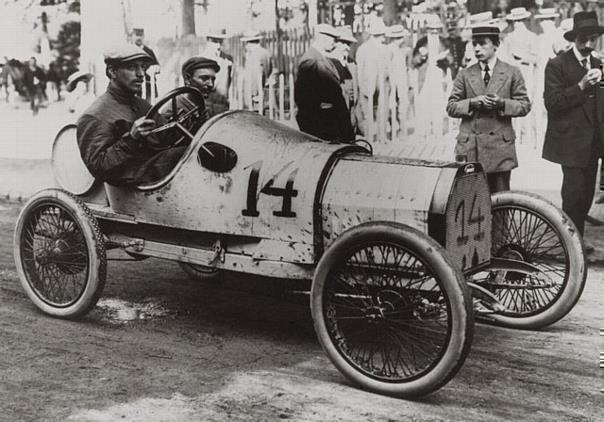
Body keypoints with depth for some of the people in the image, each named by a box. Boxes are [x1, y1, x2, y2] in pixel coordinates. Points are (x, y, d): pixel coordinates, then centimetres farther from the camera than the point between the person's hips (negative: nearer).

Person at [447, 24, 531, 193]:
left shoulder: (511, 73, 8)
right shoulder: (465, 74, 10)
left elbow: (524, 105, 6)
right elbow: (451, 107, 7)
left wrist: (502, 103, -12)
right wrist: (472, 102, -11)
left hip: (500, 146, -1)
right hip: (469, 147, 1)